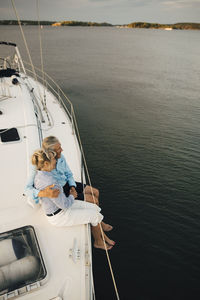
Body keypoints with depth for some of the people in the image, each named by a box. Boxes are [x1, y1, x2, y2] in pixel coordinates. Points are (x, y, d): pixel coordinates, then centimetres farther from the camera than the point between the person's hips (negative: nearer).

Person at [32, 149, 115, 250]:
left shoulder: (39, 174, -6)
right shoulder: (50, 183, -36)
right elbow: (65, 205, -26)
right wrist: (72, 196, -5)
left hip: (58, 206, 9)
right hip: (58, 217, -9)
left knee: (95, 208, 8)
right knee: (95, 215, -1)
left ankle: (103, 235, 26)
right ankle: (98, 242, 26)